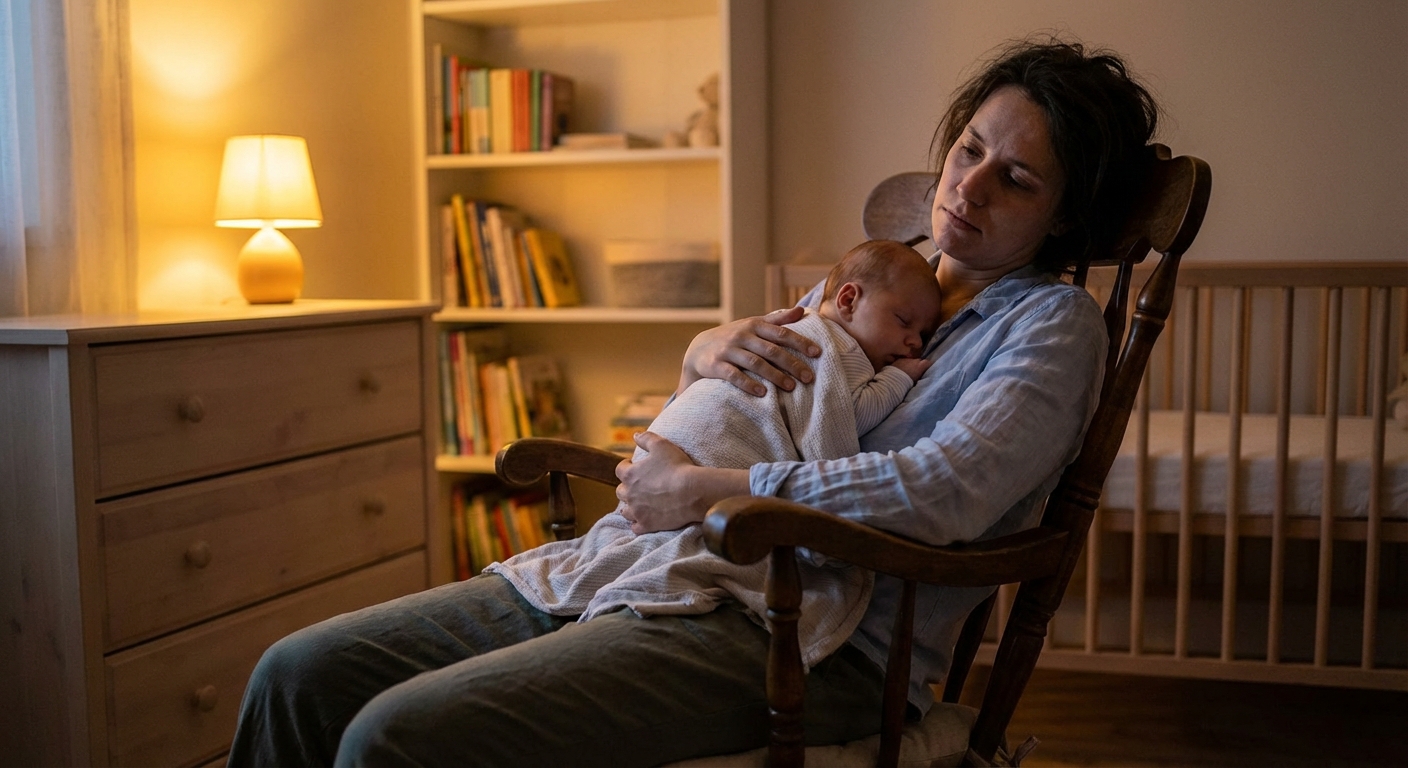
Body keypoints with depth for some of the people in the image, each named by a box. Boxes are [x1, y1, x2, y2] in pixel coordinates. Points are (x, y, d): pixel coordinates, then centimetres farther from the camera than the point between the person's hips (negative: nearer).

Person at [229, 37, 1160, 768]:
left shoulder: (1054, 321, -1)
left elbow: (942, 493, -20)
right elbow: (699, 394, 29)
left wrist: (697, 489, -15)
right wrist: (712, 346, 2)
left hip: (810, 642, -7)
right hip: (662, 575, 8)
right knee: (302, 675, -3)